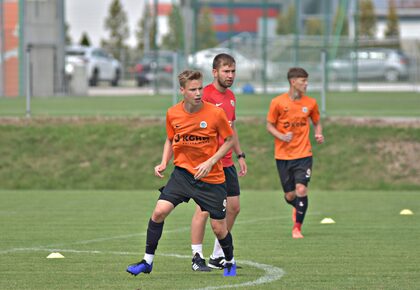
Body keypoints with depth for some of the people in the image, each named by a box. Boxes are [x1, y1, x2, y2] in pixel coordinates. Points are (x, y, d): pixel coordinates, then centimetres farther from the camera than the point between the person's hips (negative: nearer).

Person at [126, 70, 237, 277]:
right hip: (182, 172, 2)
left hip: (211, 178, -2)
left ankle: (230, 263, 32)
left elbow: (229, 141, -2)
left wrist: (210, 162, -14)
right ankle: (147, 261, -2)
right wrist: (164, 163, -1)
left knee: (219, 227, 3)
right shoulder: (173, 114, -3)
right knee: (159, 211, -15)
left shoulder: (215, 113, -13)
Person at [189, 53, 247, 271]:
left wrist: (240, 155, 22)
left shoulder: (230, 96, 14)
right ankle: (197, 257, 1)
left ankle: (218, 257, 18)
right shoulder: (206, 95, -12)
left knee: (233, 207, 8)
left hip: (227, 163, 9)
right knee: (204, 209, -7)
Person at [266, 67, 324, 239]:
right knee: (290, 196, 3)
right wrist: (282, 136, -17)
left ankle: (297, 227, -1)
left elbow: (317, 122, 17)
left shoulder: (310, 103, 2)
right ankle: (298, 208, 41)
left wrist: (318, 135, -4)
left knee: (301, 189, -17)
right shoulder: (278, 102, -5)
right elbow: (269, 125, 2)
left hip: (303, 154, 1)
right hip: (283, 155, -1)